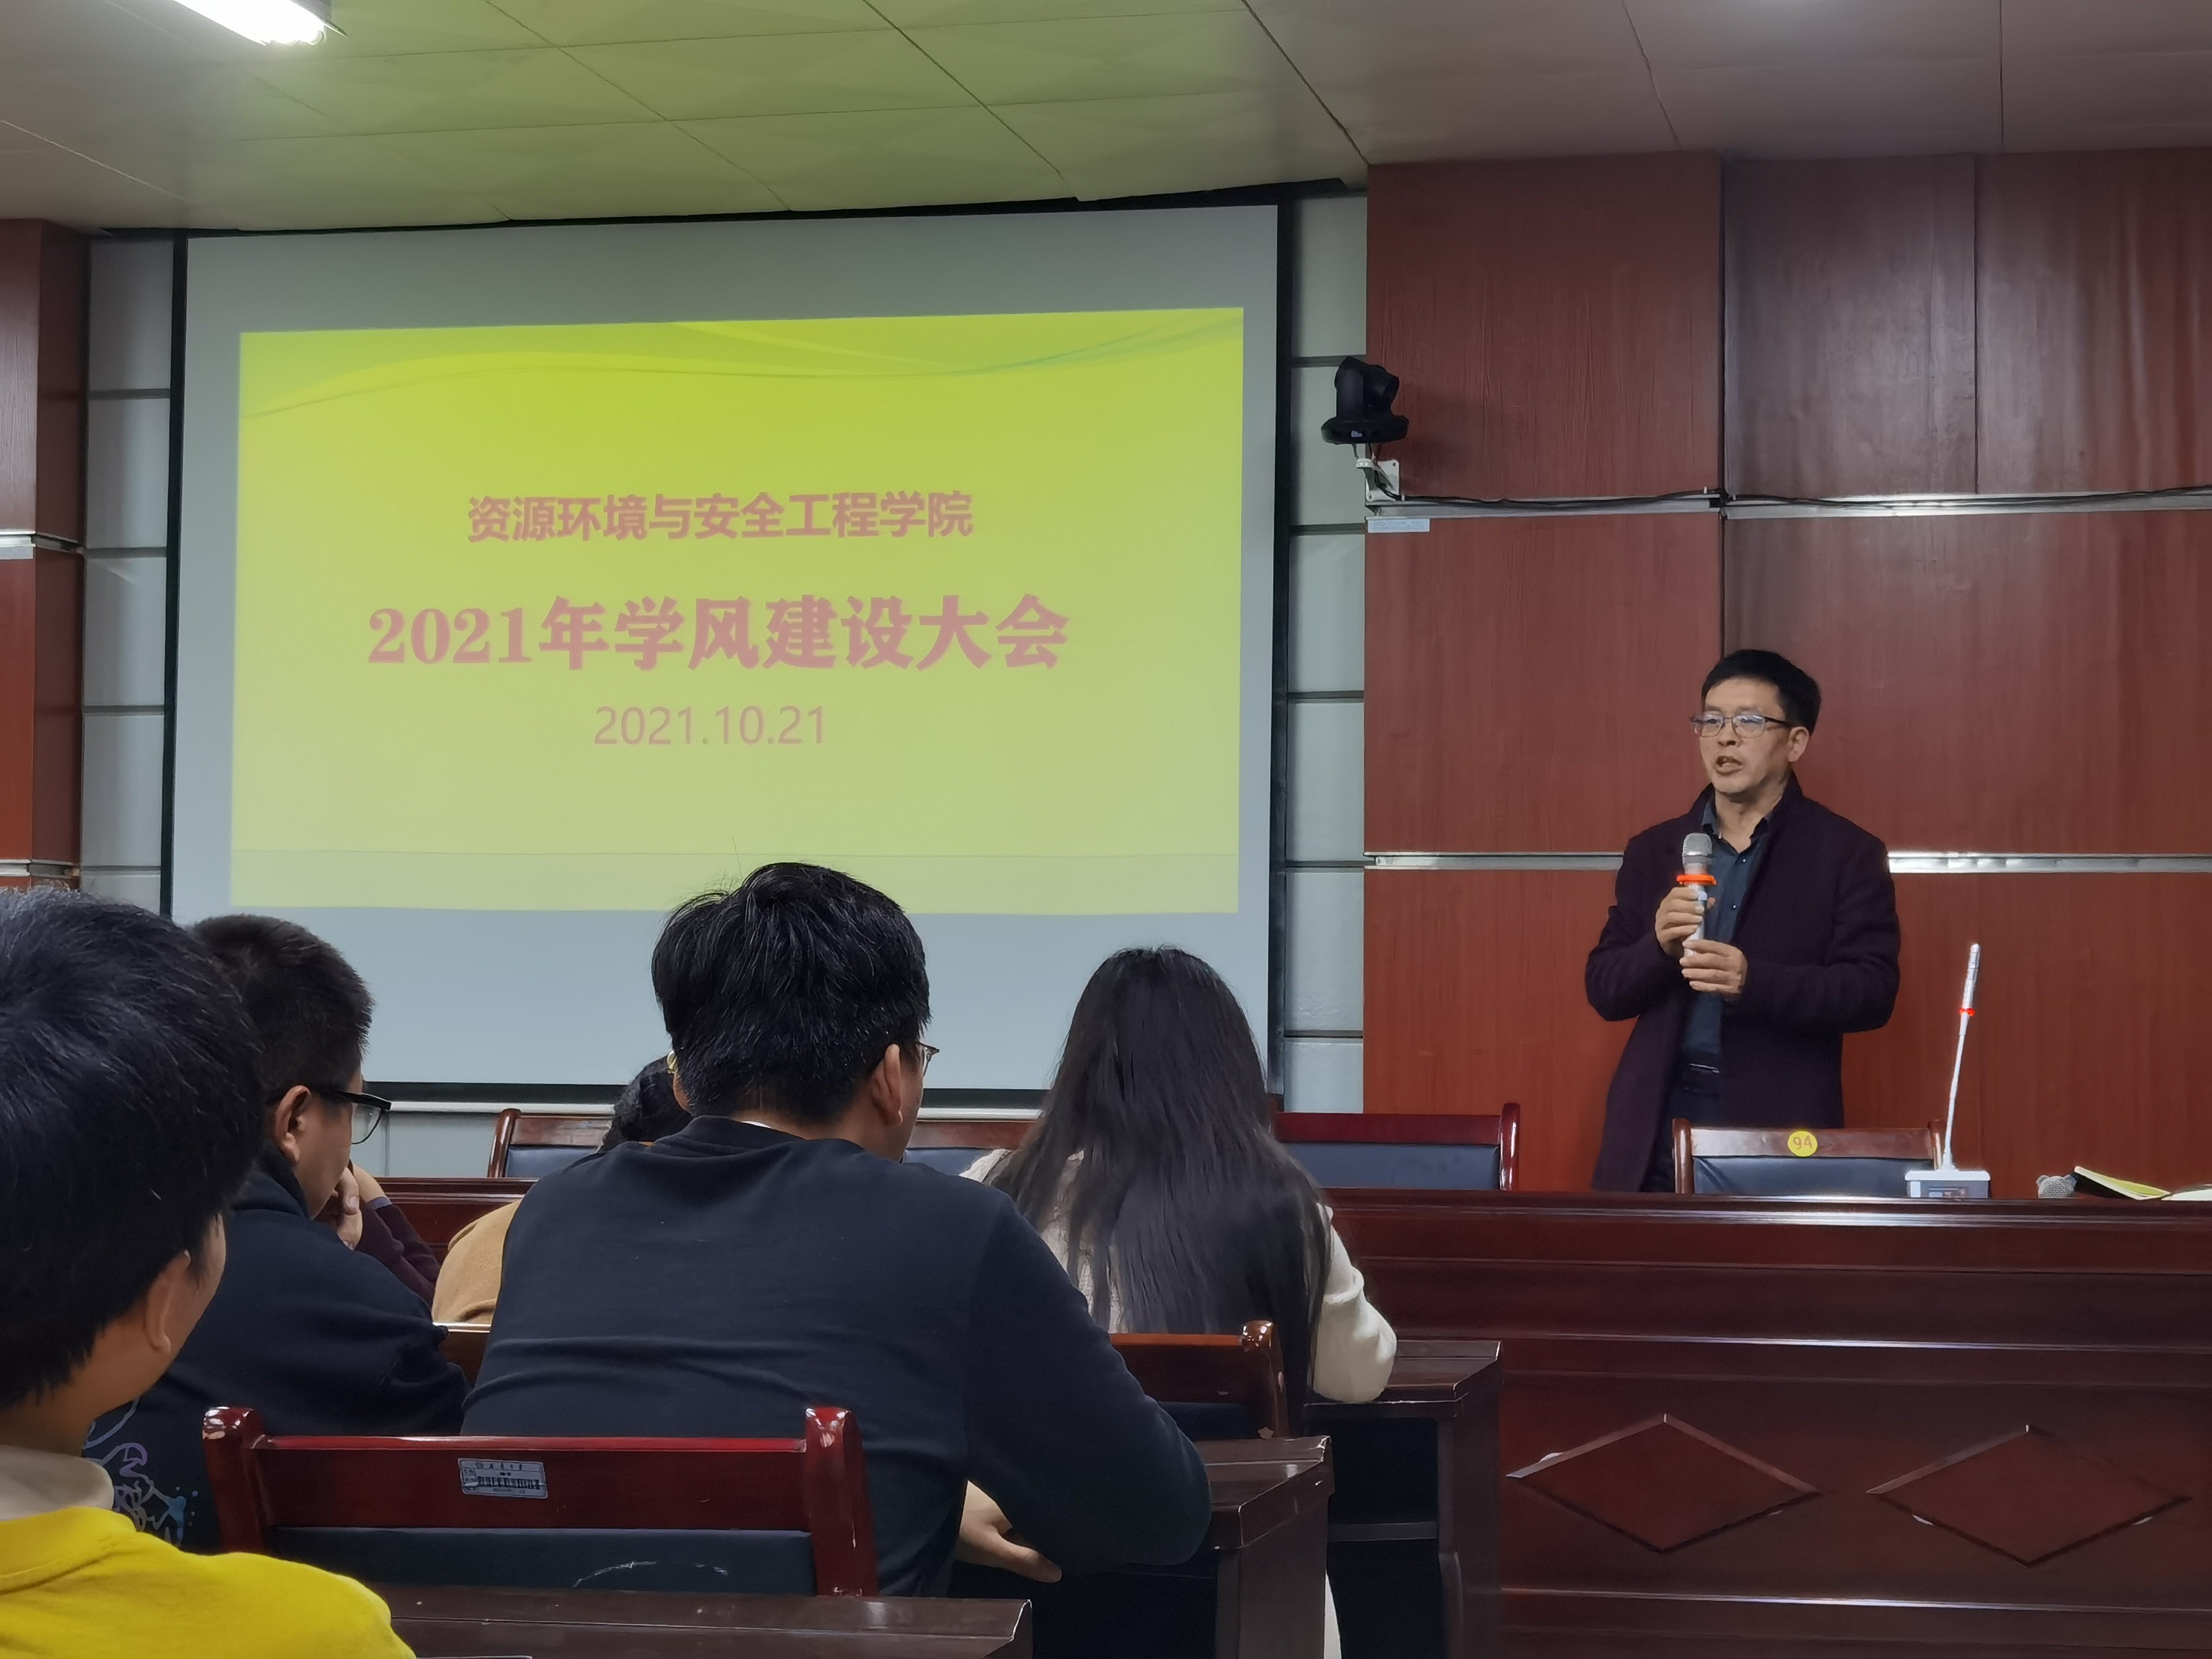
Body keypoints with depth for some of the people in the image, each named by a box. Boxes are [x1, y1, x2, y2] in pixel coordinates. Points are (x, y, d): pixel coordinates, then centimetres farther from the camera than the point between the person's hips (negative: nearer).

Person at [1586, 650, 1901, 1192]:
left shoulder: (1847, 854, 1)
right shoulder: (1653, 851, 13)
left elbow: (1872, 991, -7)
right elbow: (1604, 989, 10)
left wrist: (1754, 982, -22)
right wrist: (1659, 947, -11)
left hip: (1780, 1126, -3)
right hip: (1662, 1122, 3)